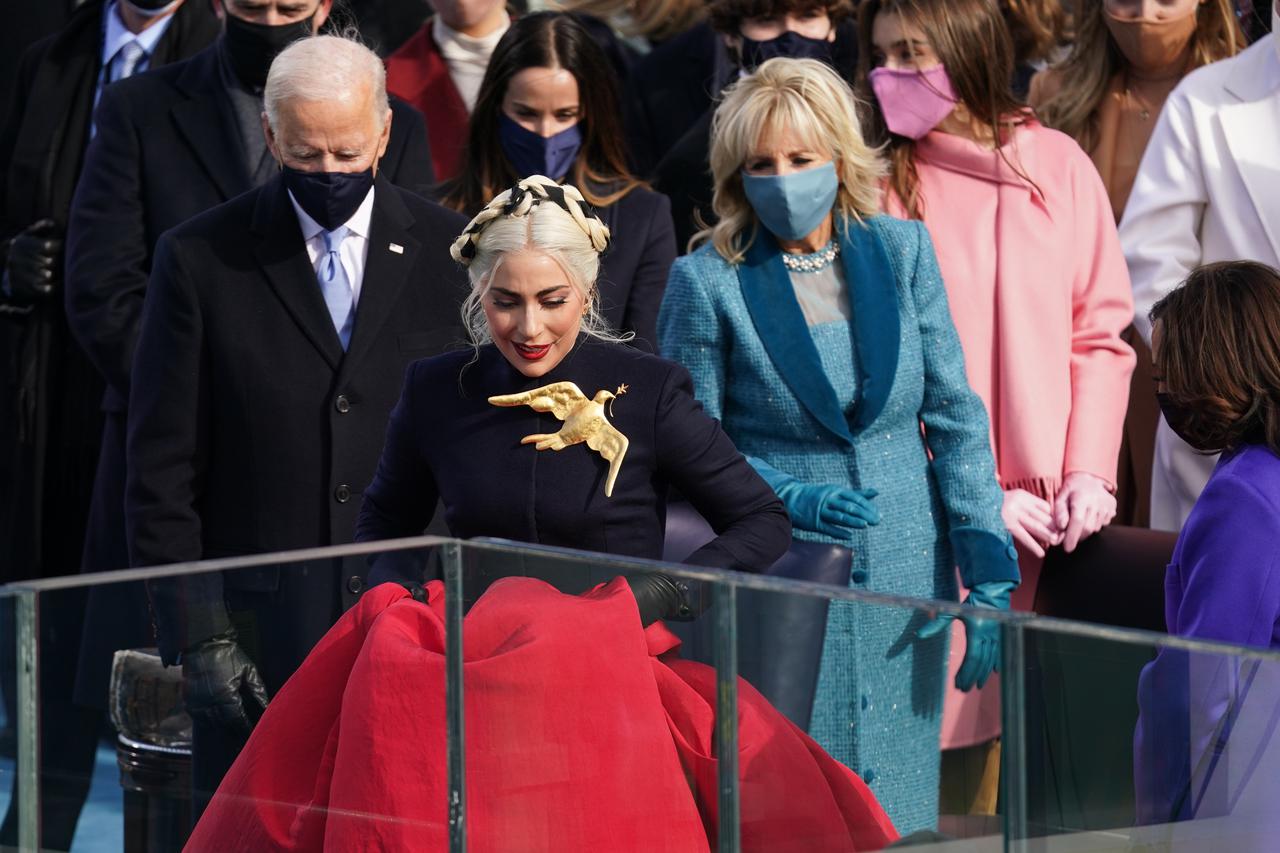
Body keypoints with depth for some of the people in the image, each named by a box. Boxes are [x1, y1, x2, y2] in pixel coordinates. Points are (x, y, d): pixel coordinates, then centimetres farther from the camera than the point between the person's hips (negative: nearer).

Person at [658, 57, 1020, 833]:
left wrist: (988, 580, -2)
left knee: (895, 808, 6)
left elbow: (956, 417, 5)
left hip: (906, 573, 3)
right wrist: (791, 497, -18)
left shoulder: (902, 252, 5)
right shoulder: (708, 282, -4)